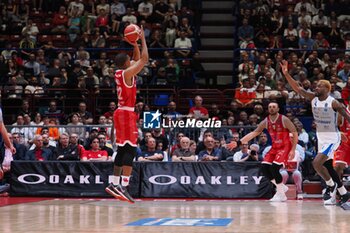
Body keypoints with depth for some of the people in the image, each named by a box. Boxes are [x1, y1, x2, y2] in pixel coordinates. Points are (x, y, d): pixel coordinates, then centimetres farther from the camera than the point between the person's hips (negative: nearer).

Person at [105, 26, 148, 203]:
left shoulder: (121, 72, 12)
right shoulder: (127, 73, -13)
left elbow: (138, 59, 26)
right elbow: (144, 59, -13)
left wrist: (135, 45, 14)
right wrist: (142, 39, -6)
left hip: (121, 113, 10)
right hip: (126, 114, -10)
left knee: (123, 150, 14)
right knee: (130, 150, -14)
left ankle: (115, 184, 17)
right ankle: (123, 187, -22)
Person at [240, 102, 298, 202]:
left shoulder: (284, 120, -15)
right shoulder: (266, 121, -1)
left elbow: (295, 133, -10)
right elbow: (254, 133, 1)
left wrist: (293, 150, -15)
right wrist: (240, 142, -8)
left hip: (285, 147, -6)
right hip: (275, 147, 6)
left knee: (274, 168, -22)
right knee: (264, 167, -7)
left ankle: (281, 195, -11)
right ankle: (281, 187, 10)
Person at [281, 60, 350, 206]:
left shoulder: (333, 103, -18)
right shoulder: (313, 98, -3)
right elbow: (297, 88, -7)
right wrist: (286, 74, -18)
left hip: (332, 138, -7)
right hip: (321, 138, 7)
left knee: (316, 163, -20)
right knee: (328, 167, 12)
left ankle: (331, 185, 3)